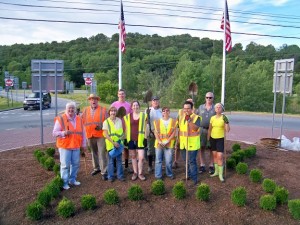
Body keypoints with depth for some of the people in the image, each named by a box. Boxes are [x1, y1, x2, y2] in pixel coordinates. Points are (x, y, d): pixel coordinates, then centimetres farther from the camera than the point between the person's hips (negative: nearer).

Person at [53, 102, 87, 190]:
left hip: (76, 146, 5)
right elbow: (55, 133, -7)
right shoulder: (60, 119, -7)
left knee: (76, 164, 12)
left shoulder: (79, 119, 8)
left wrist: (84, 144, 14)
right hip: (65, 146, -5)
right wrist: (64, 133, -25)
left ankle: (72, 179, 29)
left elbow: (83, 133, 14)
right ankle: (65, 183, 12)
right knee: (65, 165, -1)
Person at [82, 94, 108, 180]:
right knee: (94, 152, 17)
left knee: (102, 153, -4)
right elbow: (82, 121, 7)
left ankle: (104, 172, 3)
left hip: (101, 135, -4)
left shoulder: (103, 109, 1)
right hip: (90, 135, 4)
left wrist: (101, 126, -18)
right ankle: (96, 168, 34)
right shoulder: (86, 110, 10)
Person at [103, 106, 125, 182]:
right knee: (111, 160, 5)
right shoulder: (106, 122, -7)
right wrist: (113, 142, -15)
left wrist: (120, 140, -1)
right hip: (110, 144, -3)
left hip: (119, 144, 3)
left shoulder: (119, 120, 3)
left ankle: (120, 175, 18)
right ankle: (110, 176, 17)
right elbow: (105, 134, -10)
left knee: (119, 160, 8)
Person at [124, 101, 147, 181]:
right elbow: (126, 129, 8)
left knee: (141, 157, -5)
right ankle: (135, 172, 25)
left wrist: (145, 138, -2)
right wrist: (126, 139, 4)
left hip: (140, 139, -2)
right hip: (131, 139, 2)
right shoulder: (127, 116, 4)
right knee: (133, 156, 11)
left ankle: (140, 173, 14)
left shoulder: (143, 115, 1)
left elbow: (145, 128, 2)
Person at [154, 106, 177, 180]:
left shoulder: (173, 121, 3)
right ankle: (158, 175, 17)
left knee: (169, 161, 0)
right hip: (159, 143, 1)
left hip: (169, 144, -1)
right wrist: (160, 142, -10)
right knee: (158, 160, 6)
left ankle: (169, 174, 22)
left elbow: (173, 133, -1)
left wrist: (167, 141, -11)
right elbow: (156, 133, 2)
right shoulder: (157, 121, 5)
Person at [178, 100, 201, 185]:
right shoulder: (181, 116, 9)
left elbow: (195, 128, -25)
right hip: (183, 142, 7)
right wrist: (179, 139, 18)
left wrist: (189, 120, -32)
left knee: (192, 161, -5)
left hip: (192, 143, -7)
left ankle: (194, 179, 6)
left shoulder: (196, 117, -11)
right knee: (186, 160, 17)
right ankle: (189, 175, 33)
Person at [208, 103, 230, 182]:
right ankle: (216, 171, 25)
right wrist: (208, 138, 12)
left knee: (220, 156, -9)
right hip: (213, 138, 4)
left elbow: (227, 130, -13)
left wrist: (226, 122, -26)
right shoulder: (212, 118, 3)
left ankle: (220, 174, 2)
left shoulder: (224, 117, -9)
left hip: (220, 139, -4)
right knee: (215, 155, 12)